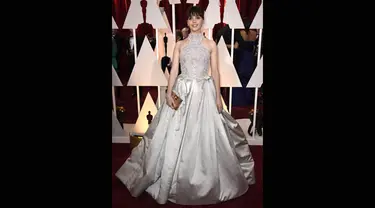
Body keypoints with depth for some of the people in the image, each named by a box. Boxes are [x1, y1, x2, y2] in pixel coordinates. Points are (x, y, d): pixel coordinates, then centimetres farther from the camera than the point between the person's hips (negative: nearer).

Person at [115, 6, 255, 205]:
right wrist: (169, 93, -8)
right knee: (178, 137, 2)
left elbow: (215, 71, 4)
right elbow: (174, 70, 2)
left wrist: (218, 96, -2)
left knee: (205, 136, 2)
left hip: (204, 92, -1)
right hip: (182, 91, 1)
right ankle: (178, 180, 20)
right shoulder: (180, 45, 8)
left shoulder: (211, 44, 6)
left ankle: (206, 179, 22)